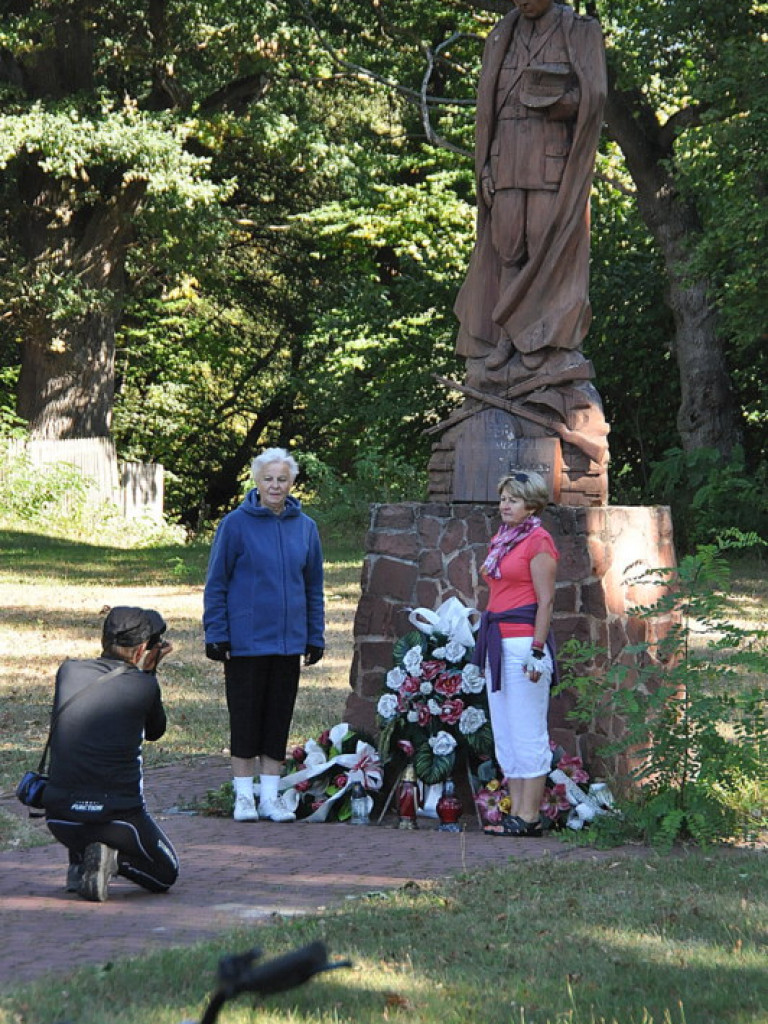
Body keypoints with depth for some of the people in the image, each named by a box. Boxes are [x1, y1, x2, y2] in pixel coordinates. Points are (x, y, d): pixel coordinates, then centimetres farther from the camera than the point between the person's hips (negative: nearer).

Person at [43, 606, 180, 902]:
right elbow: (155, 731, 14)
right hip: (117, 817, -4)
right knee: (165, 875, 21)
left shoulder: (68, 671, 3)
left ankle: (78, 863, 22)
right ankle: (114, 858, -7)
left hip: (60, 819, 4)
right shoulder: (144, 686, -6)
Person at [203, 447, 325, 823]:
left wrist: (315, 637, 10)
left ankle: (270, 796, 15)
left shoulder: (305, 528, 7)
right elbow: (216, 584, -2)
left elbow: (314, 588, 14)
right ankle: (244, 795, 13)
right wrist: (216, 635, -7)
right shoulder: (236, 524, -5)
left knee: (279, 719, 8)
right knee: (245, 718, 3)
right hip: (245, 641, -3)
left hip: (288, 642, 3)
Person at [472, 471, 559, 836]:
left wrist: (538, 651, -17)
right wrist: (487, 646, 19)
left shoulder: (538, 541, -8)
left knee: (527, 733, -6)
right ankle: (516, 811, 13)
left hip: (524, 640, -9)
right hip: (498, 641, 9)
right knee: (504, 733, 9)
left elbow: (545, 601, -11)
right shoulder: (500, 539, 17)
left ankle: (529, 817, -4)